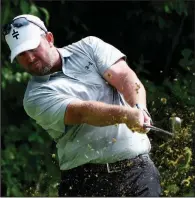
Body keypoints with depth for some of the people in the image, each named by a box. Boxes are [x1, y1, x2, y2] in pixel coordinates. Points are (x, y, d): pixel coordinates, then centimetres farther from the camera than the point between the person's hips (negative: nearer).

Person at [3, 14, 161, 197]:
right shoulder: (36, 97, -3)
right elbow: (82, 112, -18)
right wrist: (126, 114, -34)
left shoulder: (89, 47, 9)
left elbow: (124, 76, -4)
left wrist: (139, 109, -25)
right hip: (85, 179, -2)